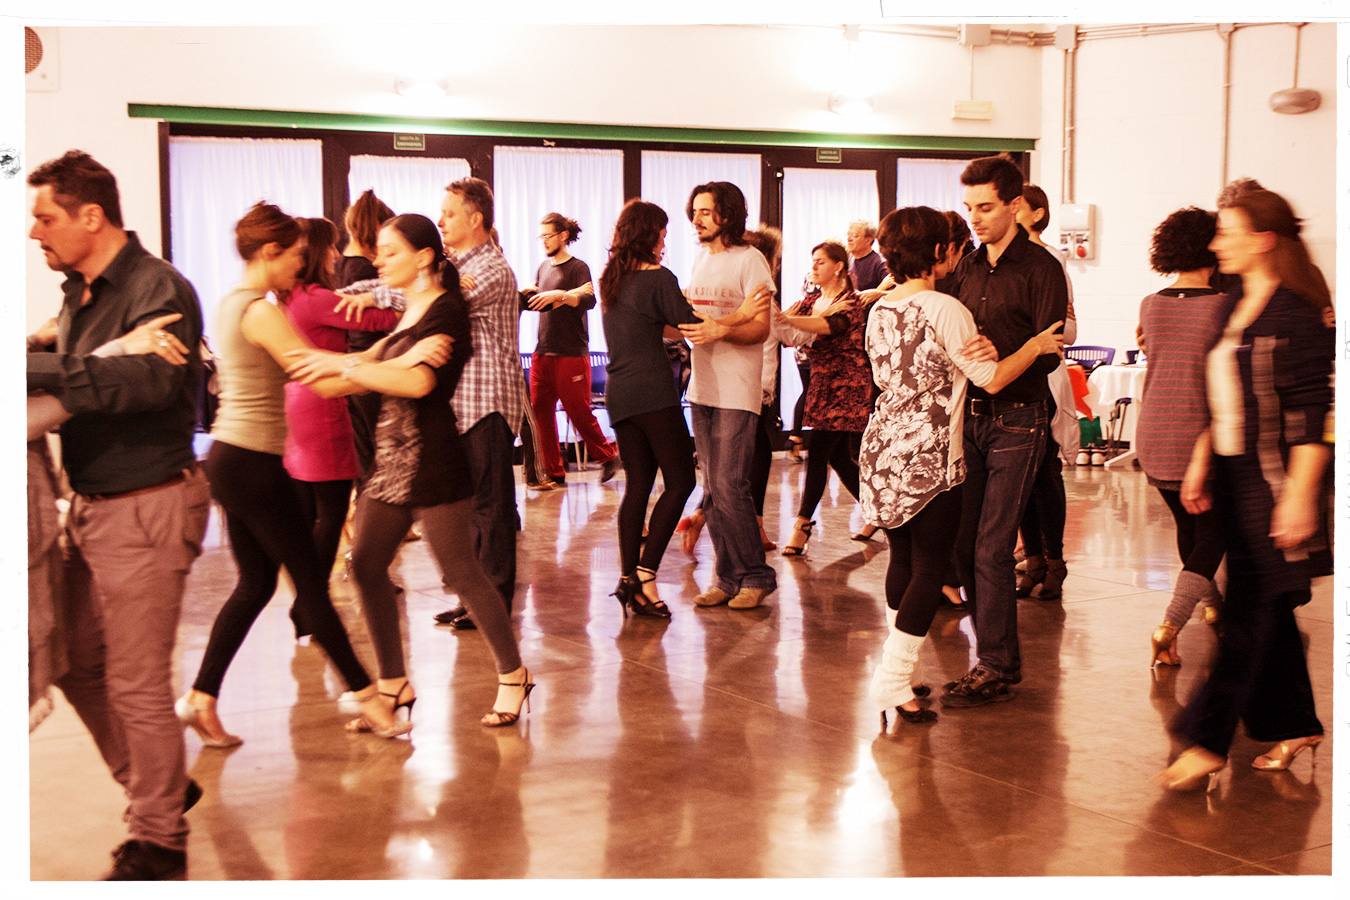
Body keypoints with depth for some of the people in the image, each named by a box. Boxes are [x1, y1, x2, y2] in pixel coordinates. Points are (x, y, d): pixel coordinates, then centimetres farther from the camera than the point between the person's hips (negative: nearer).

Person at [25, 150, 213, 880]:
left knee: (136, 683, -1)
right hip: (93, 504, 9)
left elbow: (148, 380, -32)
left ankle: (158, 842, 16)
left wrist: (34, 366, -31)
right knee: (77, 663, 16)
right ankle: (159, 788, 34)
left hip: (146, 507, -9)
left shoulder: (158, 289, -15)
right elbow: (75, 377, 8)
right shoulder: (79, 293, 12)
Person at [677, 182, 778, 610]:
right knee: (713, 490, 8)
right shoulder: (701, 258, 16)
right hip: (702, 387, 7)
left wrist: (721, 331, -28)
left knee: (729, 487, -10)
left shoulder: (749, 260, -7)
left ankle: (757, 575, 3)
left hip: (737, 391, -7)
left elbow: (760, 329, -12)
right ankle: (729, 576, 16)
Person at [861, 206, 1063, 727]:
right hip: (929, 454, -7)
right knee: (930, 567, -1)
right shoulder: (945, 310, -12)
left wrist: (960, 355, 6)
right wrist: (1037, 346, 6)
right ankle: (894, 682, -3)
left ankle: (901, 670, 21)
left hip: (883, 445, 7)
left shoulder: (879, 311, 10)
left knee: (903, 558, 15)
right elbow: (992, 379, -9)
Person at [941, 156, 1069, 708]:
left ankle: (993, 669, 2)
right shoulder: (967, 268, 14)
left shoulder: (1040, 269, -6)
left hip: (1017, 421, -6)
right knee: (964, 545, 6)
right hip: (970, 416, 6)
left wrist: (997, 362, -29)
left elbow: (1048, 353, -13)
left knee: (991, 549, -8)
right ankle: (1003, 656, 20)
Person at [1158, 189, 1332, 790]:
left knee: (1250, 612, -3)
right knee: (1264, 609, 13)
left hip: (1273, 480, -8)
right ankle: (1294, 725, 26)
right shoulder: (1235, 308, 12)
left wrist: (1299, 495, -21)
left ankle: (1206, 741, 0)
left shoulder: (1297, 313, -13)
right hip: (1232, 477, 9)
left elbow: (1314, 413, -17)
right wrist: (1200, 464, 17)